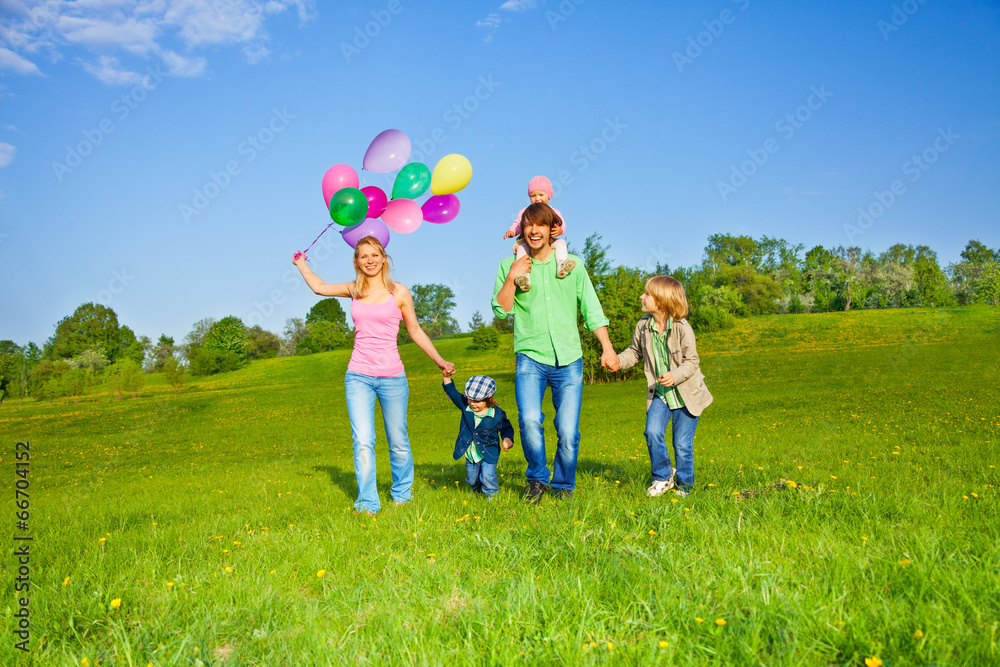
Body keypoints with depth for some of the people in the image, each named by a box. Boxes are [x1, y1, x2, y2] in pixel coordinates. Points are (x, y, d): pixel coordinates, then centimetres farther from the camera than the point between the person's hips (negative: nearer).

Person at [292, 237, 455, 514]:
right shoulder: (354, 290, 8)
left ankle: (402, 493, 29)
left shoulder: (399, 292, 0)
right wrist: (300, 262, 36)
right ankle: (367, 504, 3)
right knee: (362, 442, -8)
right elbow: (319, 287, 25)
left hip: (391, 377, -2)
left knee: (398, 442, 7)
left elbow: (415, 331, 8)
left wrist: (440, 361, 4)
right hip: (358, 376, 2)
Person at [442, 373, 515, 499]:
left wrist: (507, 438, -18)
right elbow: (452, 393, -5)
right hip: (470, 454, 4)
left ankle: (492, 494, 12)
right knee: (472, 478, 16)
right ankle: (477, 490, 48)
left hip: (488, 453, -4)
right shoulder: (465, 406, -8)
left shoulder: (497, 414, -14)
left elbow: (506, 428, 0)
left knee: (487, 476, -17)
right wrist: (446, 377, -16)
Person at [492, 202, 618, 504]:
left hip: (568, 359, 1)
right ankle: (537, 479, 5)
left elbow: (592, 309, 12)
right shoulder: (509, 265, 9)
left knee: (568, 431, -5)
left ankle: (564, 486, 20)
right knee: (529, 420, -20)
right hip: (531, 357, -1)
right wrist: (512, 277, -8)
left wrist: (607, 347, 3)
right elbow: (501, 310, 3)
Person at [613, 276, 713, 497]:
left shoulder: (683, 329, -17)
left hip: (686, 394, -3)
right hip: (659, 393, 4)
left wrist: (675, 376, -31)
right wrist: (619, 361, -9)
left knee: (682, 443, 0)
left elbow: (691, 362, -13)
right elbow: (635, 351, 11)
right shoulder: (643, 326, -3)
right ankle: (663, 477, 9)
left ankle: (684, 485, 23)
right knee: (653, 432, -14)